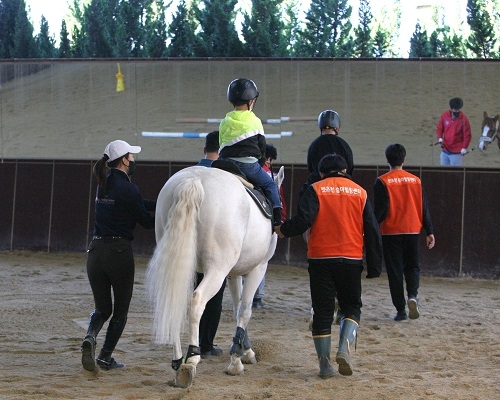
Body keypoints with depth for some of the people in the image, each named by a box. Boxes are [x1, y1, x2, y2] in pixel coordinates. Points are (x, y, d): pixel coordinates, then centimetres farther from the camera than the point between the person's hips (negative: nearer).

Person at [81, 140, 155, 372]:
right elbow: (145, 221, -4)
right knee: (121, 308, 11)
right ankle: (105, 357, 8)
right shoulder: (127, 188, -12)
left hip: (95, 250, 6)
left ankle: (91, 336, -16)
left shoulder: (104, 184, 12)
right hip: (119, 251, -6)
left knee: (102, 307, 14)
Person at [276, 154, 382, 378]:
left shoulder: (316, 190, 0)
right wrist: (374, 268, 11)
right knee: (352, 307, 15)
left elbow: (303, 220, -14)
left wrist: (283, 230, 6)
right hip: (351, 259, 1)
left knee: (322, 311, 6)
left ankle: (325, 365, 6)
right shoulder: (360, 193, 9)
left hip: (320, 259, -1)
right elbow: (372, 231, 7)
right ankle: (344, 348, -9)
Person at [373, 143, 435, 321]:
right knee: (412, 266, 16)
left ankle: (401, 310, 4)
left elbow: (380, 210, -12)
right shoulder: (415, 180, 4)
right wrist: (429, 232, 11)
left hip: (391, 233, -3)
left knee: (395, 272, 4)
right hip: (412, 231, 3)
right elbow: (424, 208, 6)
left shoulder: (382, 182, -7)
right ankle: (412, 295, -10)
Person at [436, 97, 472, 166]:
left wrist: (464, 148, -19)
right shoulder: (444, 115, 0)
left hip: (456, 152, -5)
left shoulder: (464, 119, -11)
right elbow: (439, 128, 10)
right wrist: (440, 137, -9)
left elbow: (467, 135, -10)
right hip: (445, 150, 5)